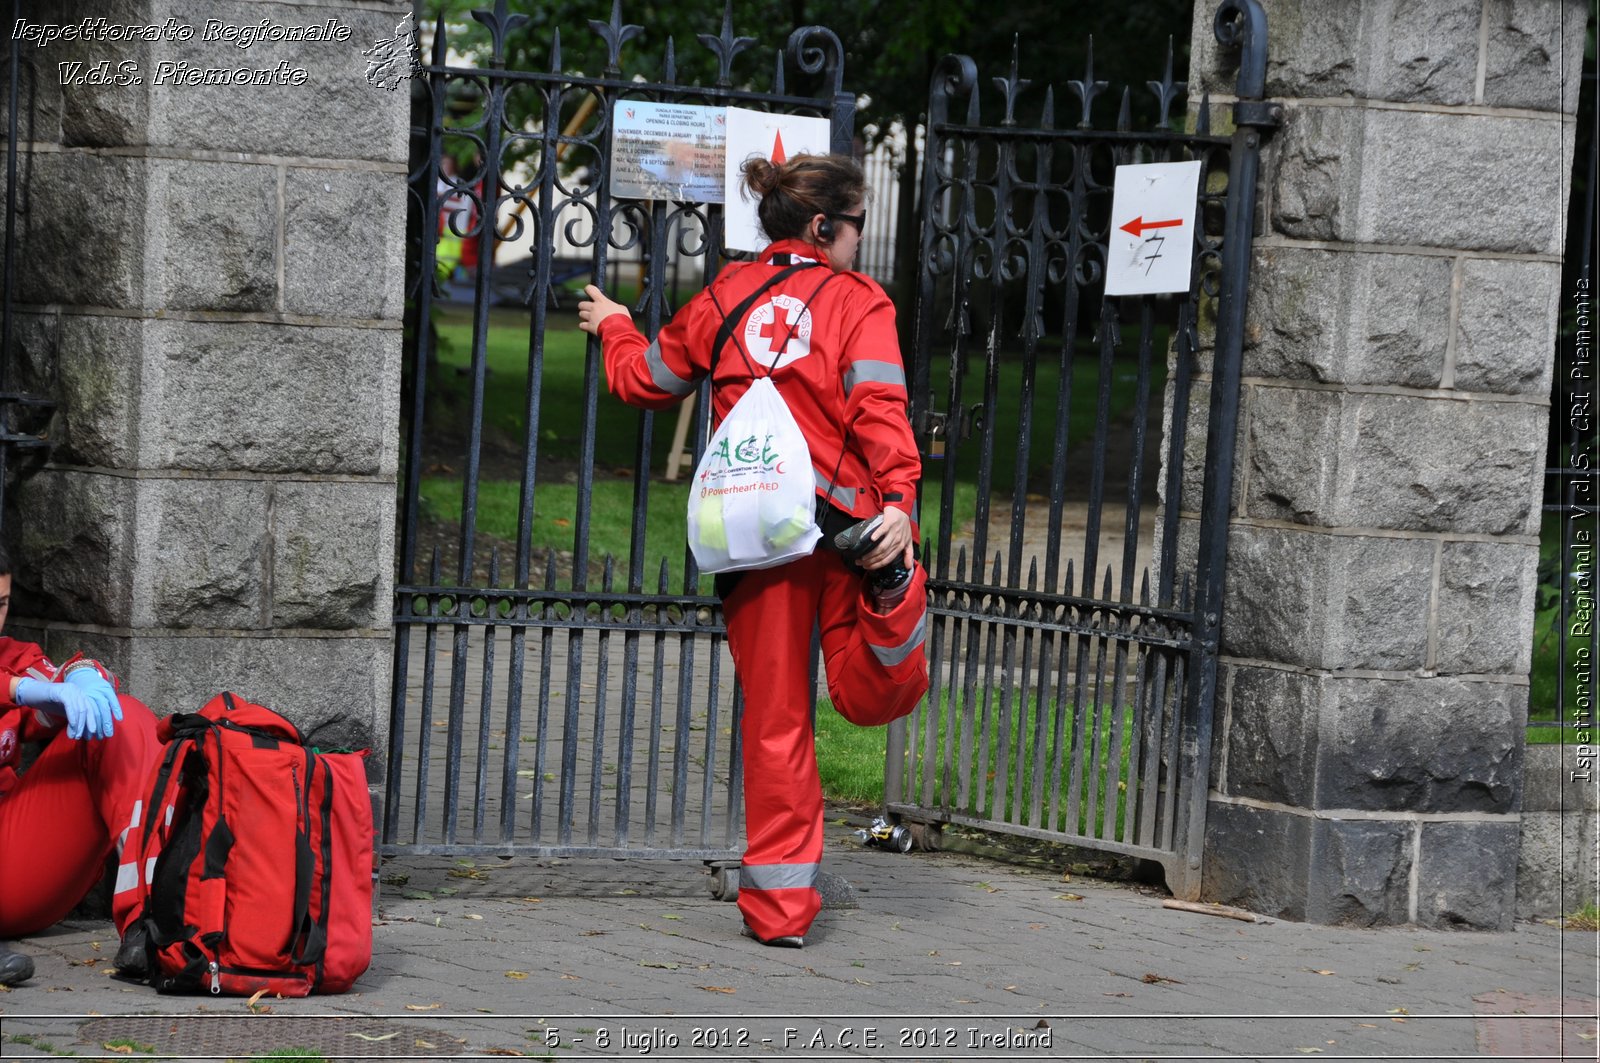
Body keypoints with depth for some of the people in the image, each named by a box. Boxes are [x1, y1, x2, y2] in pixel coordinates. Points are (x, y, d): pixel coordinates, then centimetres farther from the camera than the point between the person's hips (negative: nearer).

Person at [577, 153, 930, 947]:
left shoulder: (724, 300, 11)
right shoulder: (857, 301, 3)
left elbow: (644, 380, 23)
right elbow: (878, 409, -13)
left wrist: (614, 329, 43)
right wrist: (898, 499, -24)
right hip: (844, 519, -2)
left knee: (775, 718, 7)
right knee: (872, 699, 3)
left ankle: (779, 904, 7)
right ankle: (892, 590, -30)